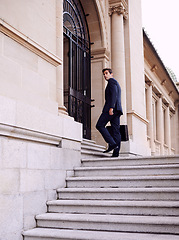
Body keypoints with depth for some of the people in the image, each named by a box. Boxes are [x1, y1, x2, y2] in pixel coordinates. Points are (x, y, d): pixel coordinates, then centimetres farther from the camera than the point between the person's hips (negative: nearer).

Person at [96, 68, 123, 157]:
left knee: (100, 125, -9)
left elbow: (114, 94, -14)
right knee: (115, 130, 1)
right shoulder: (116, 84, 31)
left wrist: (111, 107, -22)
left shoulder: (112, 81, 1)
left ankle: (112, 143, -19)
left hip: (112, 107, -10)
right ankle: (116, 153, -5)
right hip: (117, 109, 10)